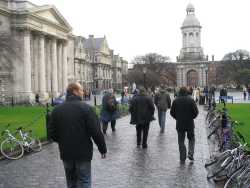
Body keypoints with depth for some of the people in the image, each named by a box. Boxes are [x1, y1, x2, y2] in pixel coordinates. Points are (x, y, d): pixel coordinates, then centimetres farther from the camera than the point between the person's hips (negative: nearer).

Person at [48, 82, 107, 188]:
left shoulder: (57, 110, 2)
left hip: (66, 153, 5)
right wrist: (102, 148, -4)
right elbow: (96, 131, -15)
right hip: (83, 153, -4)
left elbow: (52, 132, 4)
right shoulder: (85, 108, -13)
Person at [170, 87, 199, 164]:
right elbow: (196, 112, -8)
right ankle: (190, 153, 1)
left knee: (181, 141, 8)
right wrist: (191, 117, 10)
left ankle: (182, 159, 8)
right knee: (191, 138, 19)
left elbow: (172, 112, 1)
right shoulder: (191, 100, -7)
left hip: (179, 124, 1)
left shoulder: (175, 101, -3)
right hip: (190, 123, -1)